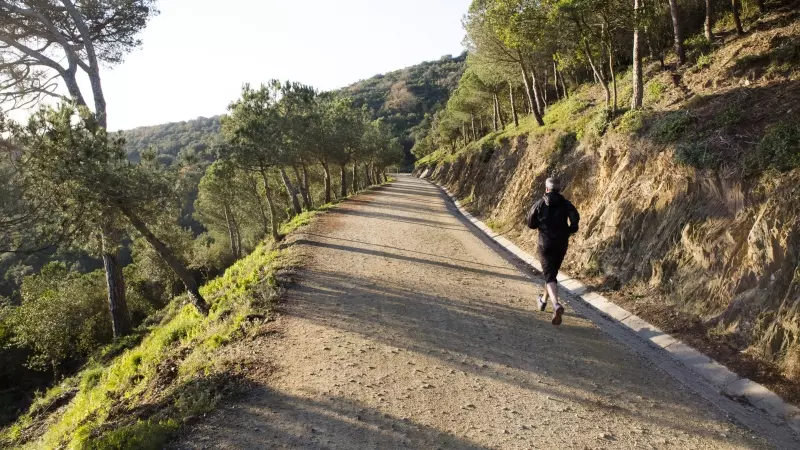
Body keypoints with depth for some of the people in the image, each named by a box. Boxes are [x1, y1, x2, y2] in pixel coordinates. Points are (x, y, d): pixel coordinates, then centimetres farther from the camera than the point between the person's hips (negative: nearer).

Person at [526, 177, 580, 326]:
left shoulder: (540, 204, -1)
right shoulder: (566, 204, 2)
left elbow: (531, 224, 3)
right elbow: (575, 218, -15)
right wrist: (568, 231, 2)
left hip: (545, 244, -3)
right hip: (562, 244, 3)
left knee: (550, 276, -7)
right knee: (552, 272, 23)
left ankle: (556, 305, -30)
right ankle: (544, 300, 40)